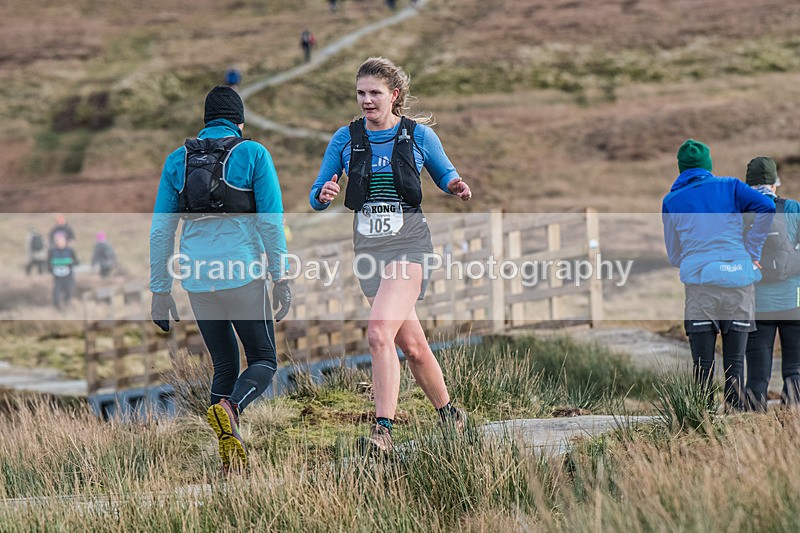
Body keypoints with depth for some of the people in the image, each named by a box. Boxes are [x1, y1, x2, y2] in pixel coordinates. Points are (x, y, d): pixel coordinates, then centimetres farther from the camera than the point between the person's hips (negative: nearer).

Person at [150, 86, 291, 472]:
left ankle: (230, 454, 7)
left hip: (197, 279, 4)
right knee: (264, 359, 9)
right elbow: (271, 222, -6)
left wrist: (160, 291, 12)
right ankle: (229, 409, -22)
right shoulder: (253, 154, 0)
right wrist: (281, 278, -3)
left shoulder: (177, 160, 10)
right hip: (243, 275, -4)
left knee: (224, 364, 16)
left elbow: (161, 230, 8)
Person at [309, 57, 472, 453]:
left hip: (408, 244, -4)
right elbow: (317, 195, 8)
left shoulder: (419, 136, 0)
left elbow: (445, 173, 14)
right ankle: (448, 413, 30)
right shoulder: (345, 139, 6)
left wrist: (456, 186, -9)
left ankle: (383, 430, -22)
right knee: (411, 345, 10)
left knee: (379, 332, -23)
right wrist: (323, 195, -17)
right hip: (368, 247, 4)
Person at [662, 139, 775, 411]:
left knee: (702, 366, 3)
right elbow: (766, 207, -7)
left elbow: (674, 256, 16)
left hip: (699, 286, 0)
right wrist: (752, 251, 0)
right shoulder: (730, 186, 9)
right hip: (738, 284, 0)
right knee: (735, 363, 5)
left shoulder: (671, 201, 12)